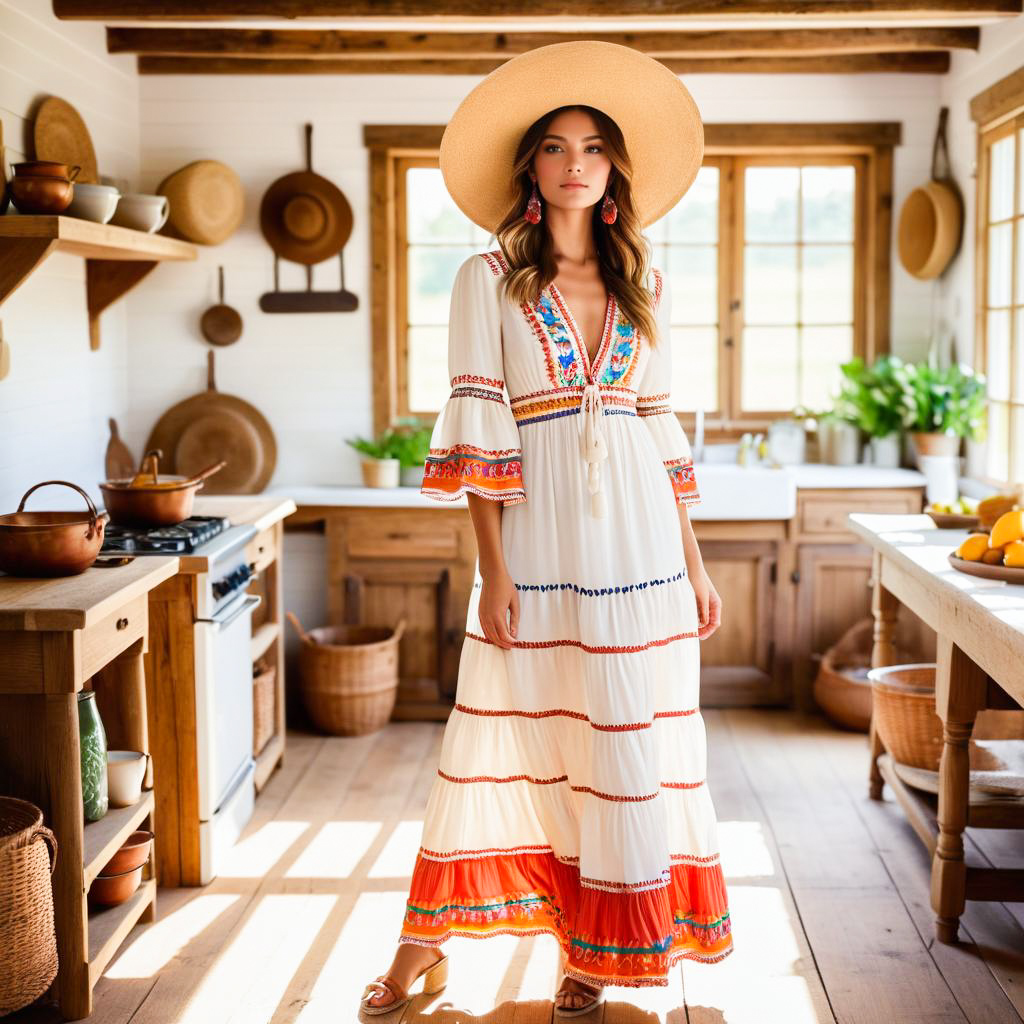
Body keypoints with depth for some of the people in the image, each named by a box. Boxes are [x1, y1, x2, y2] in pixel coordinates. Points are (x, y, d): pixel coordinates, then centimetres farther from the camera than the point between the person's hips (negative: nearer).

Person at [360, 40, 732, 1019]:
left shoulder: (644, 287, 11)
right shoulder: (488, 280, 1)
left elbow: (662, 428, 11)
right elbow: (478, 428, -5)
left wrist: (693, 564, 8)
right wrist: (492, 568, -11)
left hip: (640, 539, 3)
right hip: (537, 538, -3)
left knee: (631, 740, 6)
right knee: (505, 735, 3)